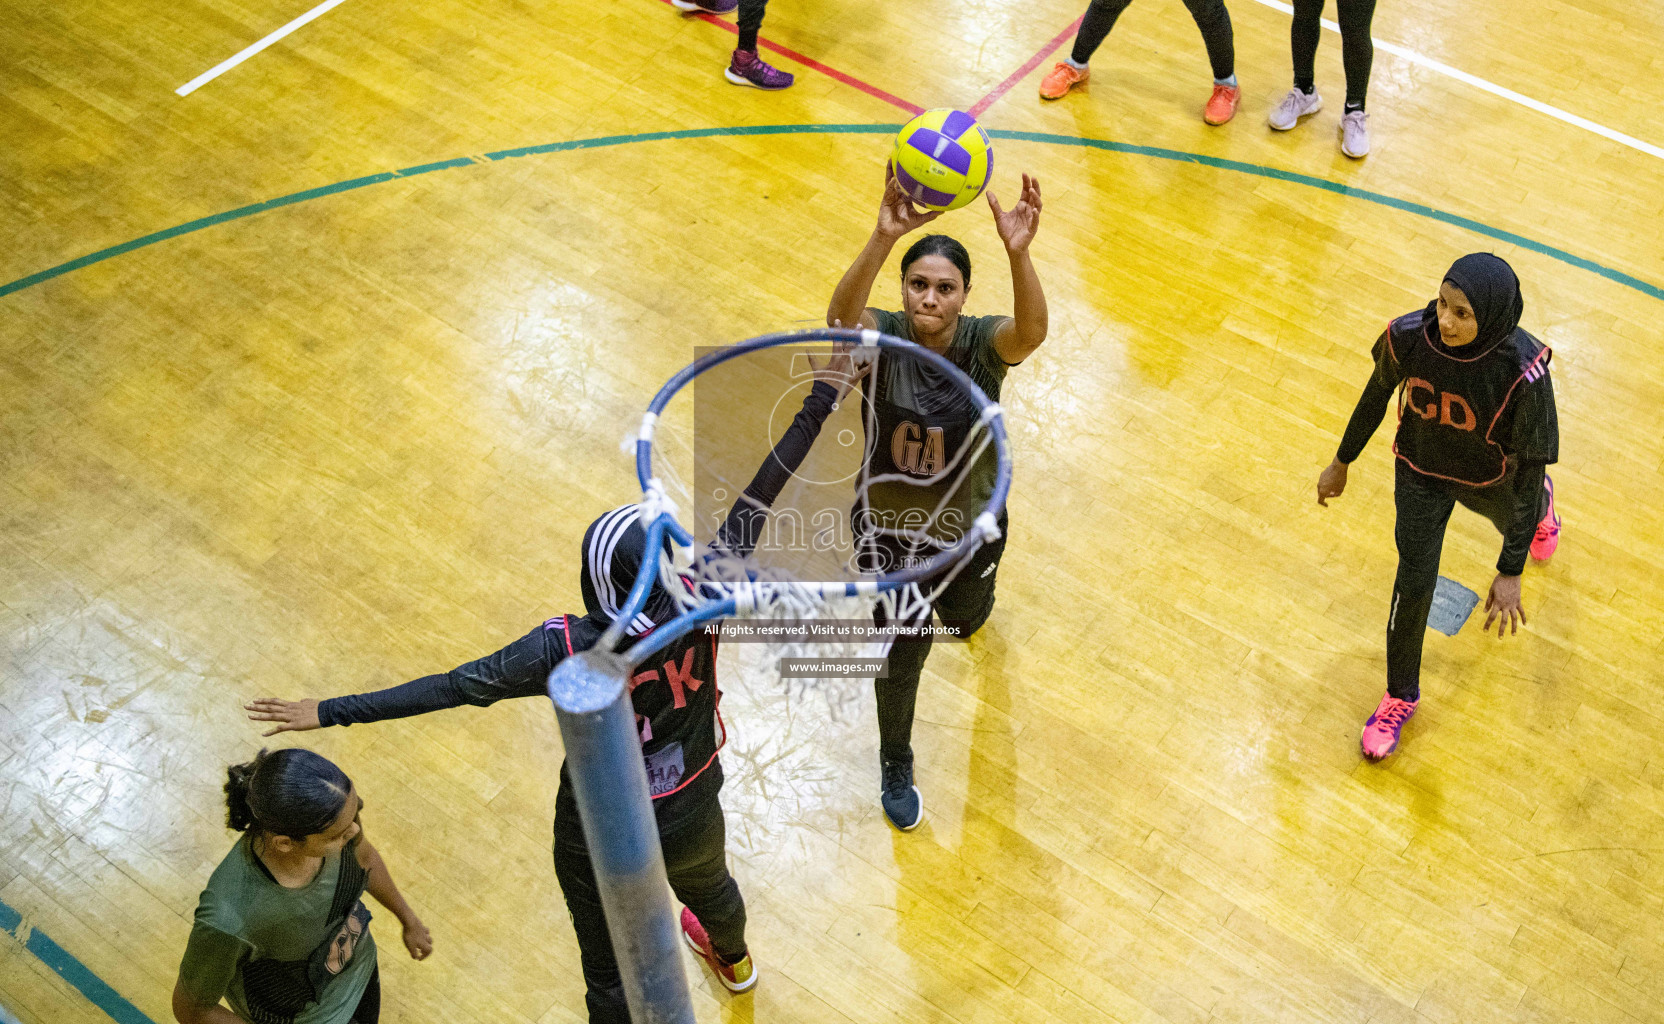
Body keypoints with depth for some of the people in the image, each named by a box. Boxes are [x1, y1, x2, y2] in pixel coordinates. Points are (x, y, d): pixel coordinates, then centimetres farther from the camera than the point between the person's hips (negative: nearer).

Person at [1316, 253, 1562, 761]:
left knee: (1513, 519, 34)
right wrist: (1342, 462, 4)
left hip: (1489, 479, 0)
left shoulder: (1523, 371, -41)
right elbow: (1378, 391, -9)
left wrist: (1510, 571, -26)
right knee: (1413, 584, 2)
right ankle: (1401, 695, 27)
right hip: (1420, 472, 1)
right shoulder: (1408, 336, -33)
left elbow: (1529, 467, -29)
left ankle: (1541, 505, 75)